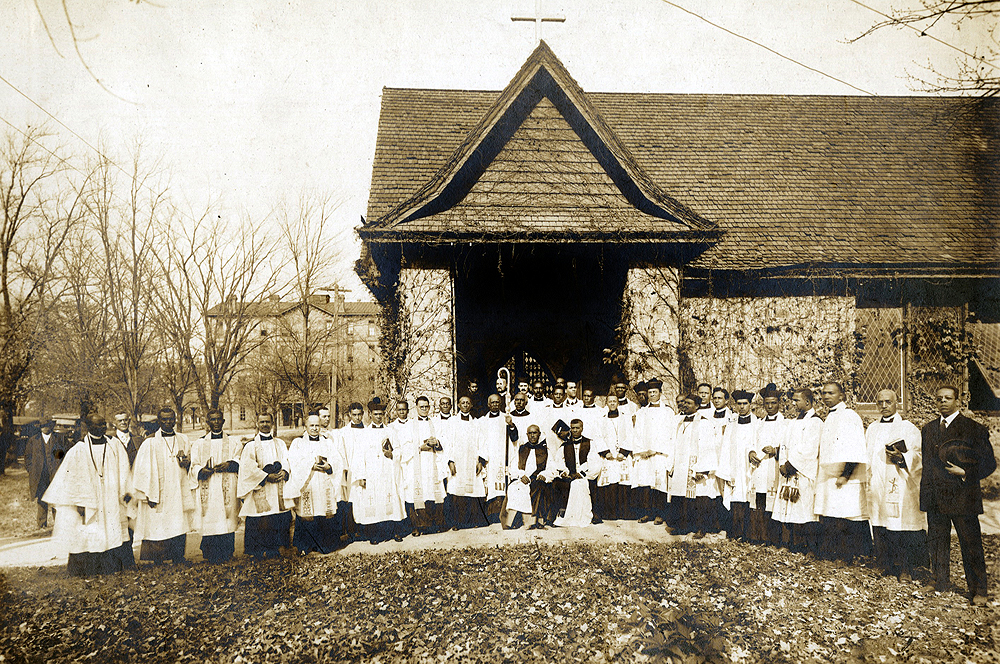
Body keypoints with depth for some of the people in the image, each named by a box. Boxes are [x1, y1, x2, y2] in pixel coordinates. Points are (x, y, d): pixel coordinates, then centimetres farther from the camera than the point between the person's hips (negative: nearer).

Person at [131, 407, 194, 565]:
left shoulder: (183, 440, 11)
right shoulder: (150, 443, -3)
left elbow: (191, 461, 19)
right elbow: (144, 469, -6)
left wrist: (186, 462, -7)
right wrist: (150, 495, -12)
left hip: (179, 492, 4)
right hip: (158, 494, -4)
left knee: (179, 528, 4)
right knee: (158, 528, -4)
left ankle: (178, 559, 13)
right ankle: (158, 562, 6)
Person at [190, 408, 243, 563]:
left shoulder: (233, 442, 13)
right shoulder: (199, 443, 13)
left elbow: (240, 461, 4)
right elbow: (194, 466, 4)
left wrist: (229, 465, -17)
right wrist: (202, 471, -18)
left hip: (227, 490, 0)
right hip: (207, 490, 0)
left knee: (227, 521, -4)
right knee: (209, 523, -6)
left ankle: (225, 554, 4)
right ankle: (210, 555, 3)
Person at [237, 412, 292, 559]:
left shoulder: (280, 443, 15)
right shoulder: (251, 445, 2)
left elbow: (286, 461, 8)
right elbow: (249, 466, -8)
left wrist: (284, 472, -13)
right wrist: (267, 477, -17)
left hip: (278, 491, 4)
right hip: (259, 489, -3)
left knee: (281, 518, -1)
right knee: (259, 521, -6)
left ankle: (276, 546, 11)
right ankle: (258, 550, 5)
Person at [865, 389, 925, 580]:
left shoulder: (908, 428, 3)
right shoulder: (872, 429, 18)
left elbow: (918, 457, -2)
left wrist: (902, 457, -21)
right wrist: (868, 483, 9)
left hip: (901, 487, -4)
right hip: (877, 487, 4)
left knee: (902, 526, -7)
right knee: (880, 527, 2)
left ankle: (905, 568, 2)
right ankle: (887, 566, 11)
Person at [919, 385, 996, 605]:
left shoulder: (974, 429, -3)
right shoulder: (928, 429, 13)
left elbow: (989, 463, -3)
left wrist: (965, 473, -15)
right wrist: (926, 487, 6)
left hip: (962, 496, -5)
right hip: (935, 497, 5)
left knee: (971, 544, 1)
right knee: (937, 541, 13)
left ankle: (979, 590, 12)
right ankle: (938, 582, 27)